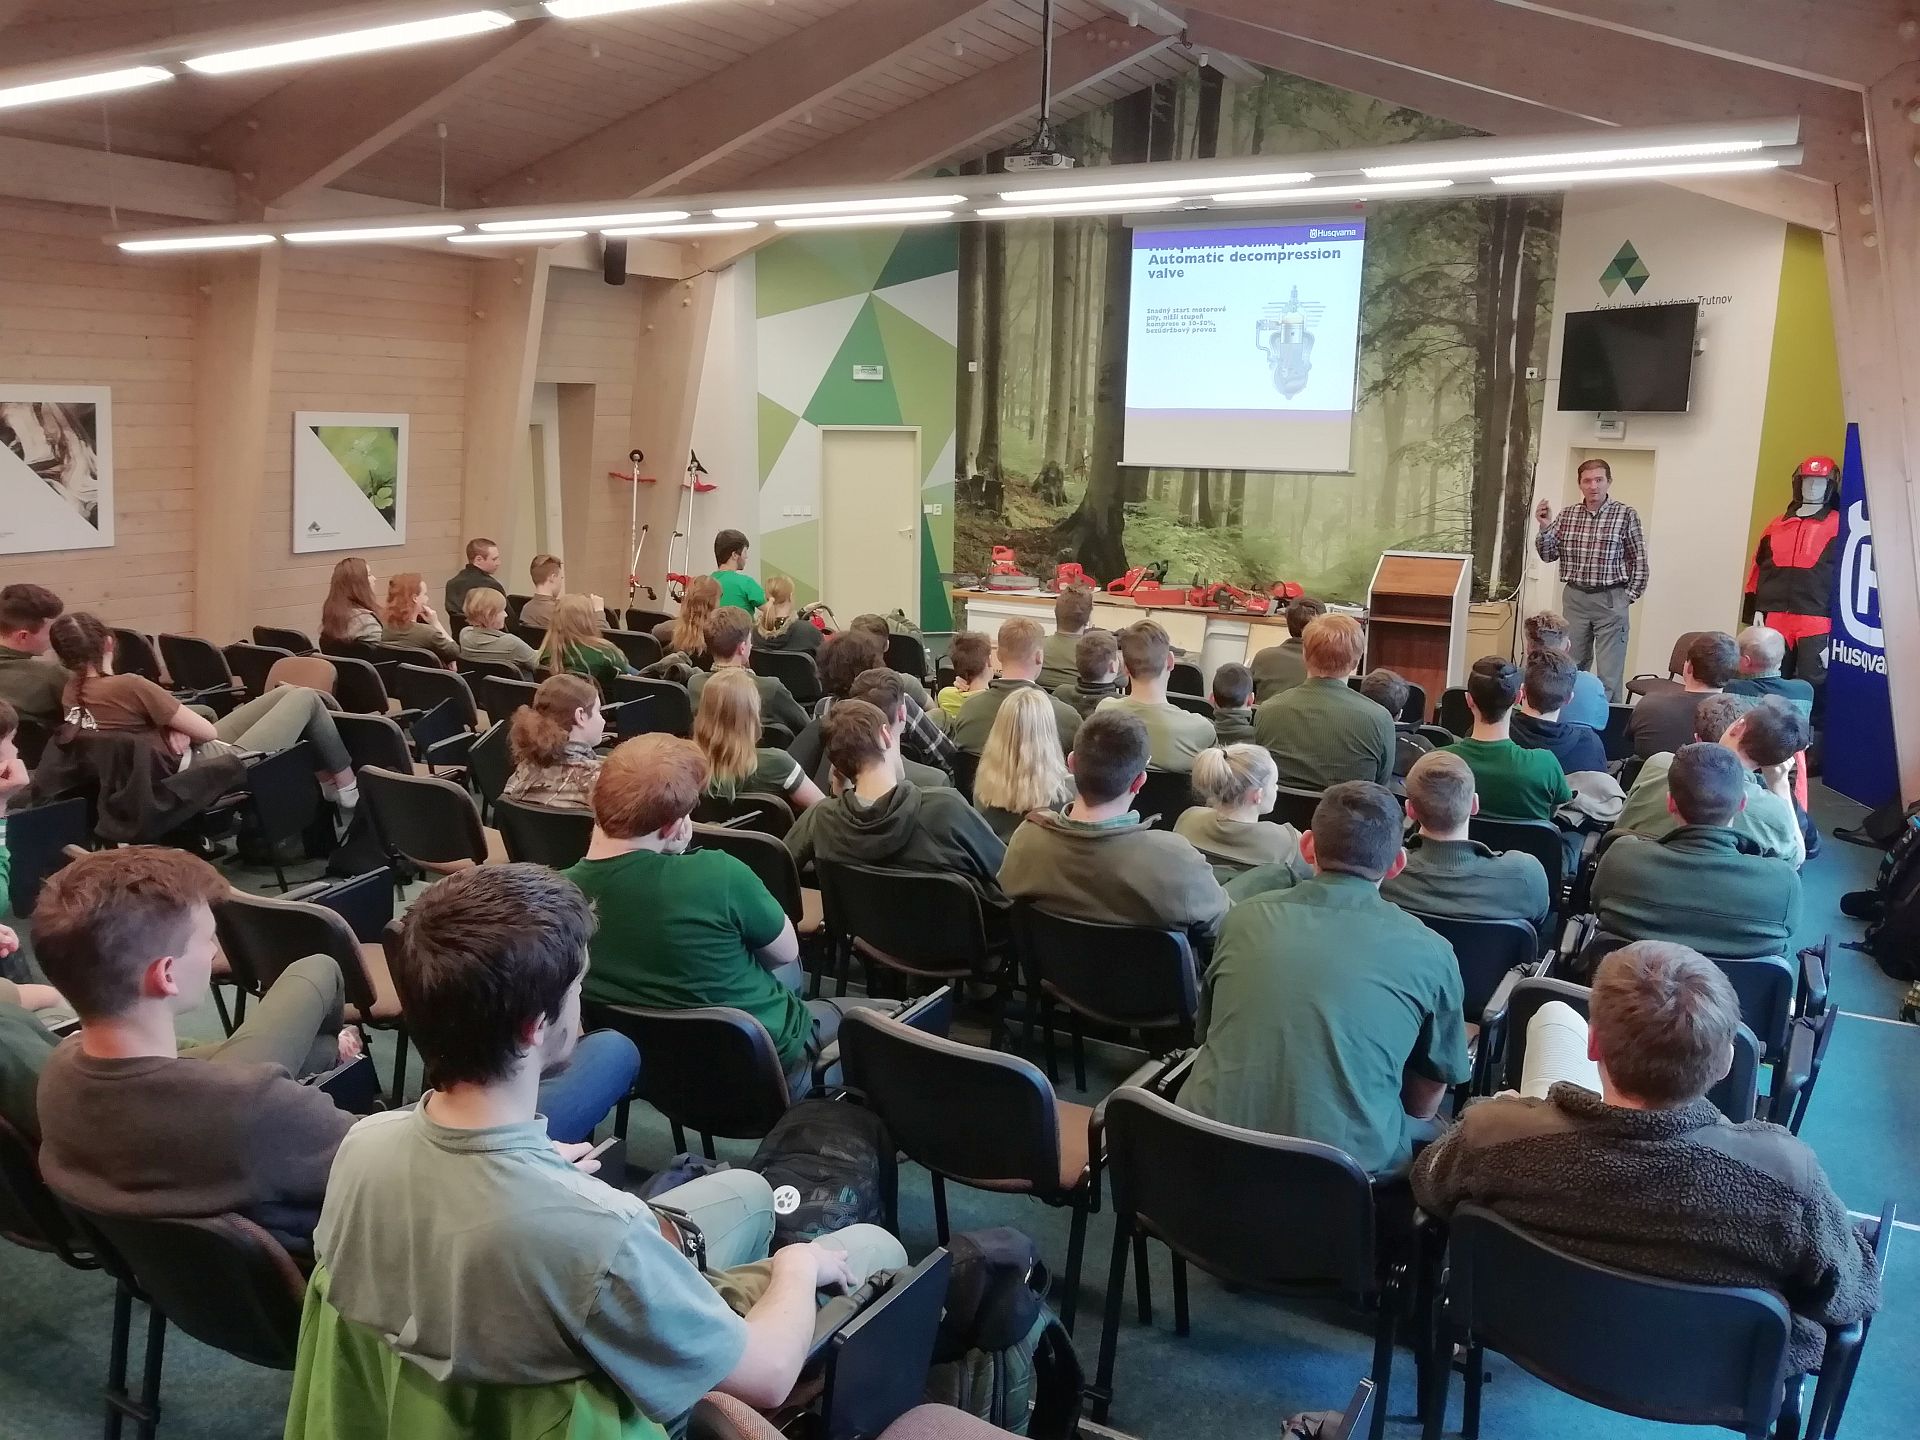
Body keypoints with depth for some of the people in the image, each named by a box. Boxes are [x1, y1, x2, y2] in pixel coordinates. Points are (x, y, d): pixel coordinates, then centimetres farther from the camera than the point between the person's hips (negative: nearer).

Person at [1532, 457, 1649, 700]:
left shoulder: (1626, 515, -4)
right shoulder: (1567, 515, 7)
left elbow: (1639, 561, -1)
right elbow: (1549, 555, 9)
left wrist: (1629, 596, -4)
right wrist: (1545, 527, -6)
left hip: (1610, 600, -4)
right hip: (1574, 598, 4)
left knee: (1609, 675, -3)